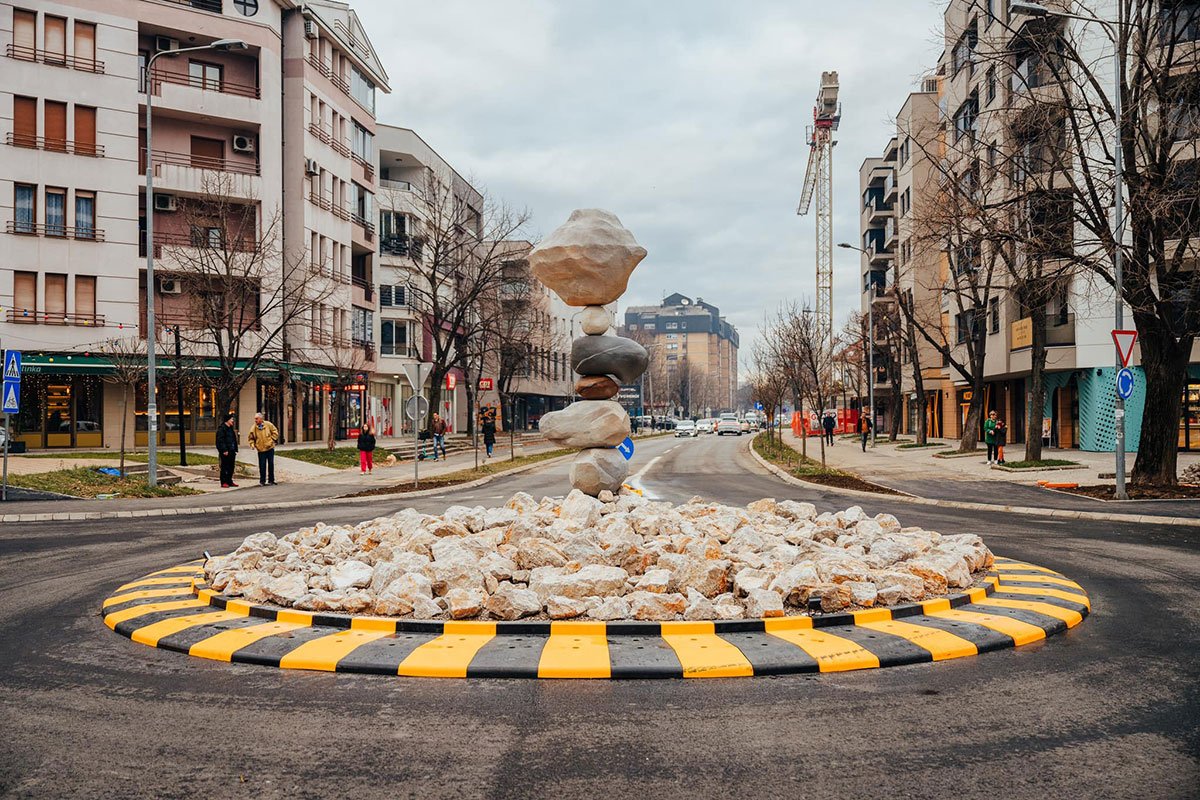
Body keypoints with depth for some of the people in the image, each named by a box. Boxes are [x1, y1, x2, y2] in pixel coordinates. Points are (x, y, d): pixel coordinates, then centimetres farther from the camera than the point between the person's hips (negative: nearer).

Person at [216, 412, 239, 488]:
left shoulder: (231, 428, 18)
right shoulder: (222, 428, -10)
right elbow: (220, 440, -17)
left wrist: (235, 450, 16)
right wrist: (224, 450, -22)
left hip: (231, 451, 9)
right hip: (225, 452, -9)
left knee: (231, 467, 12)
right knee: (224, 467, -4)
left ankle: (229, 481, 19)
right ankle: (223, 482, -1)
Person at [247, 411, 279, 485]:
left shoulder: (268, 424, -4)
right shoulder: (254, 428, -3)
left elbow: (275, 432, 6)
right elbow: (251, 438, 7)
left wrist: (272, 440, -2)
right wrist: (252, 444, -10)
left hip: (270, 448, 1)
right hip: (261, 449, -1)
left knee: (271, 464, 7)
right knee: (262, 466, -4)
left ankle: (271, 480, 17)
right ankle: (262, 481, 7)